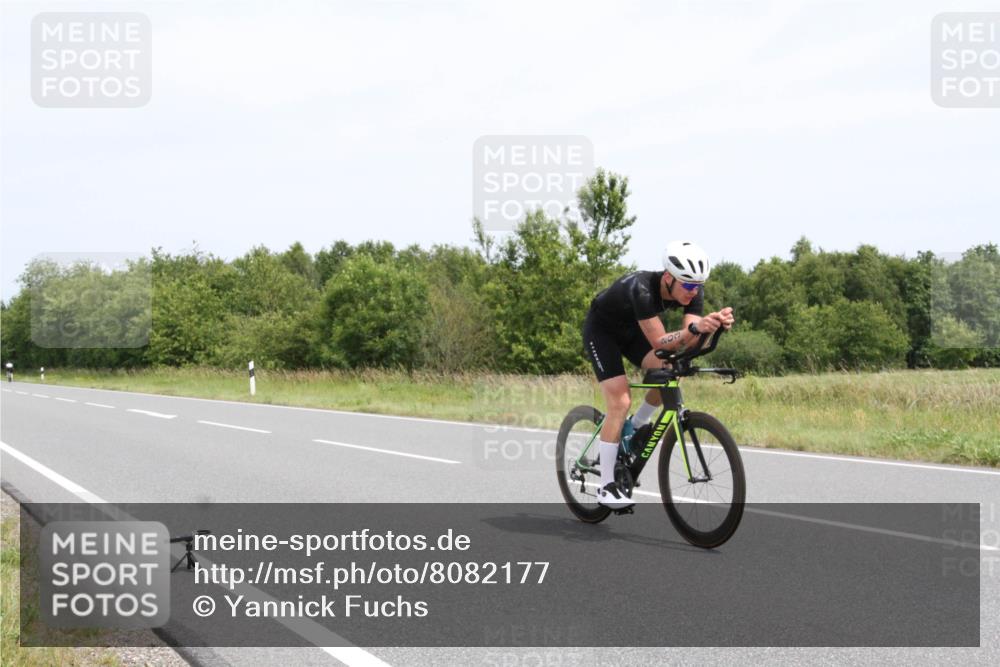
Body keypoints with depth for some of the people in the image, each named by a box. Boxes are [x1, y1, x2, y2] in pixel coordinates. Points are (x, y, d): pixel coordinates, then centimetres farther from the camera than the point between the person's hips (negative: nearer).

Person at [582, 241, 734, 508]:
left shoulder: (694, 291, -22)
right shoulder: (642, 288, -40)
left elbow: (689, 341, -26)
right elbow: (659, 342, -43)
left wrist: (715, 324, -45)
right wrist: (695, 327, -58)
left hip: (631, 329, 6)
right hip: (601, 329, -6)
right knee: (620, 401, -17)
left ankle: (634, 428, 8)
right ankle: (607, 486, -10)